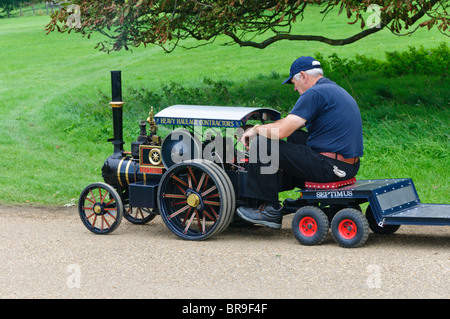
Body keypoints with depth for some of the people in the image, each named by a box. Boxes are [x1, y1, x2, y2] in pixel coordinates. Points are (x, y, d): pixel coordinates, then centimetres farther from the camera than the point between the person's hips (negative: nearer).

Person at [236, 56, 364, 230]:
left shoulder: (314, 94, -12)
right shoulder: (336, 90, 19)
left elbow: (281, 131, -18)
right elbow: (293, 122, 30)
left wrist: (255, 130, 1)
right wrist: (262, 128, 26)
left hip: (329, 166, -10)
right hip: (350, 166, 10)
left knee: (262, 145, -5)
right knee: (295, 136, 31)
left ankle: (270, 210, 3)